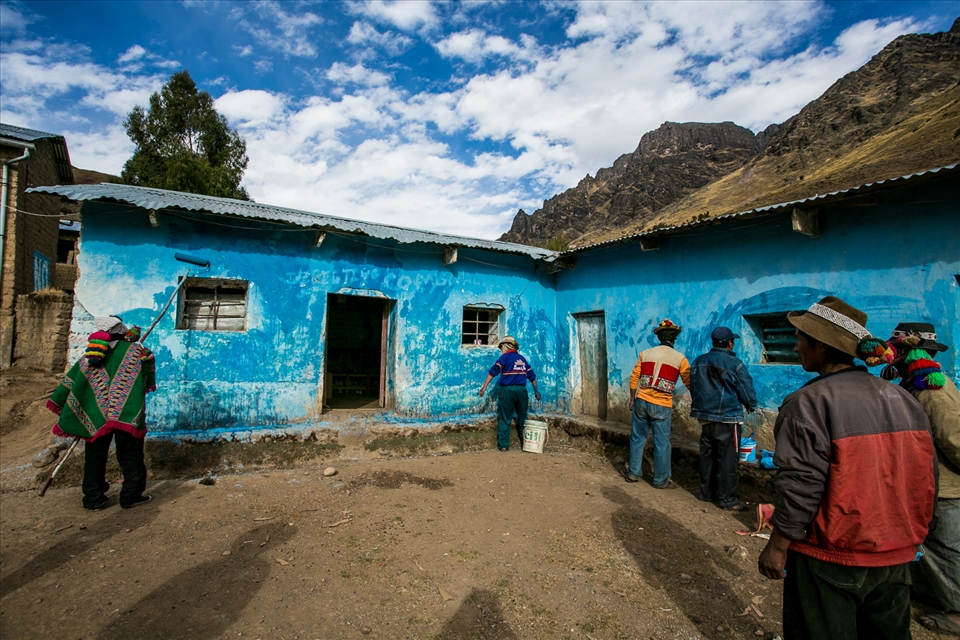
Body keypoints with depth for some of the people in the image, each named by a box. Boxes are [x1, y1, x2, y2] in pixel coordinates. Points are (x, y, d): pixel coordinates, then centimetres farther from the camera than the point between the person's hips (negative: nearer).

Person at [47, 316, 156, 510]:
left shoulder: (90, 356, 9)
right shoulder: (135, 351, 2)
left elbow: (70, 384, 13)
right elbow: (149, 382, 13)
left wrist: (64, 414, 21)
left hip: (95, 417, 3)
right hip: (127, 415, -2)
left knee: (94, 457, 14)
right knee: (130, 455, 7)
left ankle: (94, 498, 21)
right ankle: (131, 495, 8)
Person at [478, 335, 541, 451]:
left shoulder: (505, 357, 1)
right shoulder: (522, 359, 16)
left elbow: (493, 371, -11)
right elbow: (531, 375, 20)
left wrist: (484, 387, -15)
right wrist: (535, 391, 30)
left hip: (507, 390, -4)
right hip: (521, 390, 4)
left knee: (504, 419, 2)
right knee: (522, 419, 13)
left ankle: (503, 445, 0)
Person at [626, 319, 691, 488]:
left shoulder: (645, 354, 4)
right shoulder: (679, 358, -4)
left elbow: (634, 378, 5)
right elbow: (690, 383, -2)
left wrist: (632, 399, 16)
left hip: (641, 402, 3)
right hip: (662, 406, -3)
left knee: (637, 438, 14)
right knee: (661, 443, 8)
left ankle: (633, 473, 23)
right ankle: (661, 480, 18)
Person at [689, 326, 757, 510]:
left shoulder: (698, 362, 6)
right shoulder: (734, 364, -13)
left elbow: (693, 388, 14)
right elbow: (747, 390, -5)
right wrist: (751, 405, 15)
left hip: (704, 416, 6)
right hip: (727, 418, -6)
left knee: (707, 455, 14)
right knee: (727, 458, 2)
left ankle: (707, 492, 24)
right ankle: (727, 498, 9)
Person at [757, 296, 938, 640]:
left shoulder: (811, 402, -21)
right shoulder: (903, 399, 3)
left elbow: (801, 485, -21)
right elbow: (926, 478, 10)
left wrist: (777, 545, -11)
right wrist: (908, 533, 21)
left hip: (830, 559, -7)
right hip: (897, 555, 7)